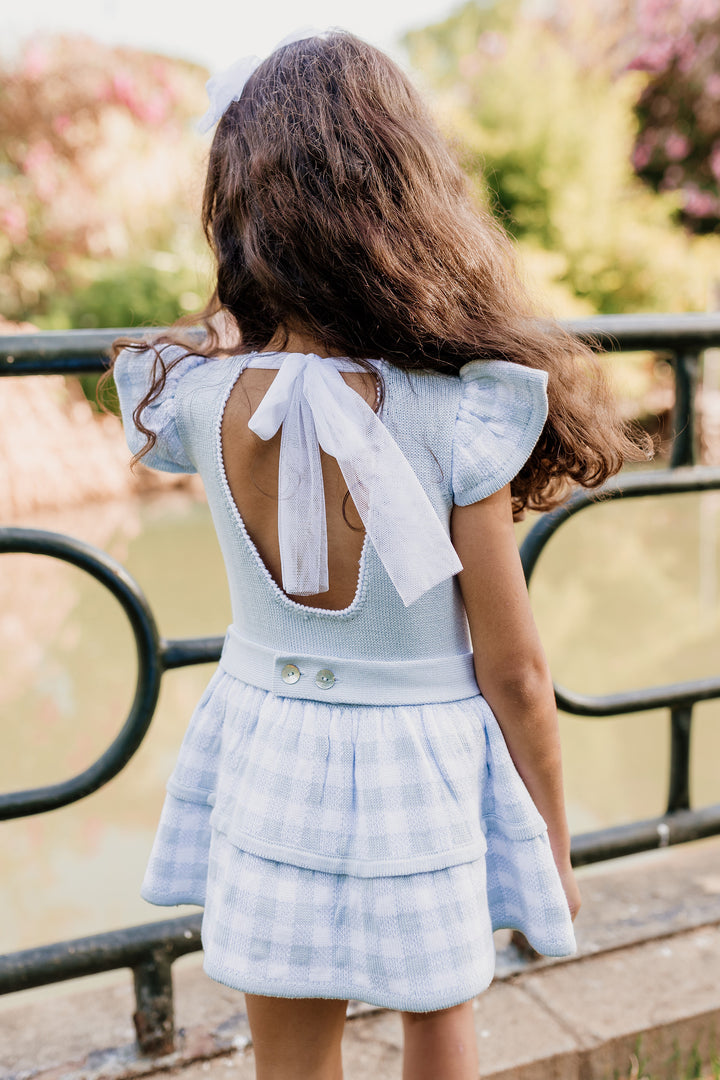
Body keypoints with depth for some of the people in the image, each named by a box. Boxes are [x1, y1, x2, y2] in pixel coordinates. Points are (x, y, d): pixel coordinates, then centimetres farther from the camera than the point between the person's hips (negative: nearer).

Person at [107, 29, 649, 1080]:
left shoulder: (203, 392, -13)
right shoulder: (460, 413, -20)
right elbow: (514, 669, -12)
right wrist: (552, 845, 1)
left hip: (268, 749, 3)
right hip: (421, 768, -2)